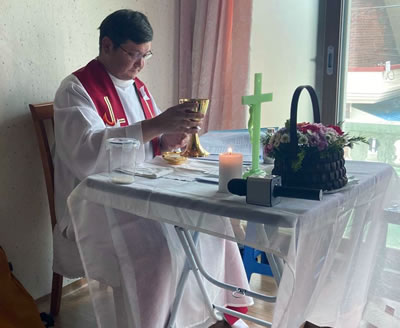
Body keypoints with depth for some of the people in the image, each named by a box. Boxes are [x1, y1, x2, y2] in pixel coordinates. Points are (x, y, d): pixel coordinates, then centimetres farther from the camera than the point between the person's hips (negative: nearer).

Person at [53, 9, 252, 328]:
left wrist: (169, 140, -7)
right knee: (161, 246, -30)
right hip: (97, 208, -7)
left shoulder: (137, 86, 12)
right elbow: (86, 155, -28)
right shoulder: (76, 89, -11)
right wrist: (155, 126, -34)